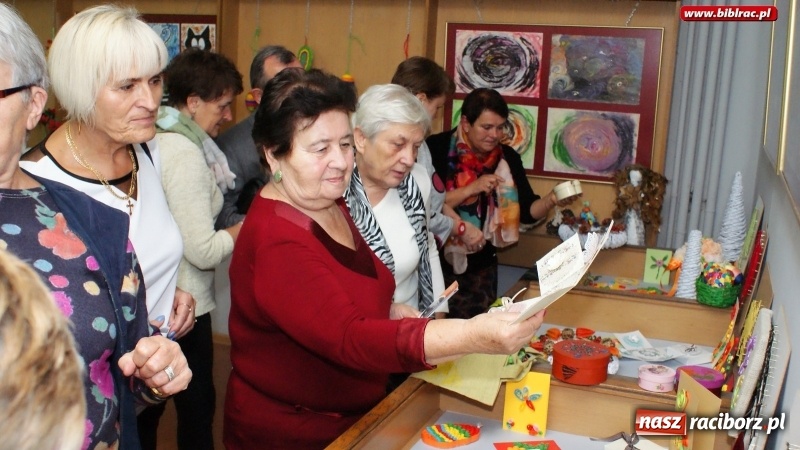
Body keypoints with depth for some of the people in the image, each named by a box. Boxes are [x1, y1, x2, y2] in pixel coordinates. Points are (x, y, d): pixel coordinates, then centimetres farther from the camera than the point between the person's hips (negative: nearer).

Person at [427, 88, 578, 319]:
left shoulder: (508, 158, 1)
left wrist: (551, 200, -18)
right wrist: (471, 189, -24)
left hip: (481, 266, 4)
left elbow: (526, 211, 0)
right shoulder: (436, 148, -12)